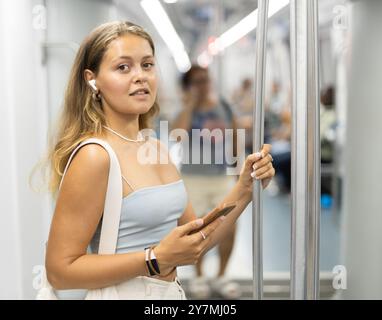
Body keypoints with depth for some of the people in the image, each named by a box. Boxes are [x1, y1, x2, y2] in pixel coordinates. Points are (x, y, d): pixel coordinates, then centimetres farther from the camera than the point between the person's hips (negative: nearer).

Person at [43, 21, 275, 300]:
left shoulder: (157, 149, 1)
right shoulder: (94, 156, -20)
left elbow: (195, 244, 5)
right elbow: (60, 270, -20)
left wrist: (245, 188, -6)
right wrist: (158, 258, -24)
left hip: (173, 290, 7)